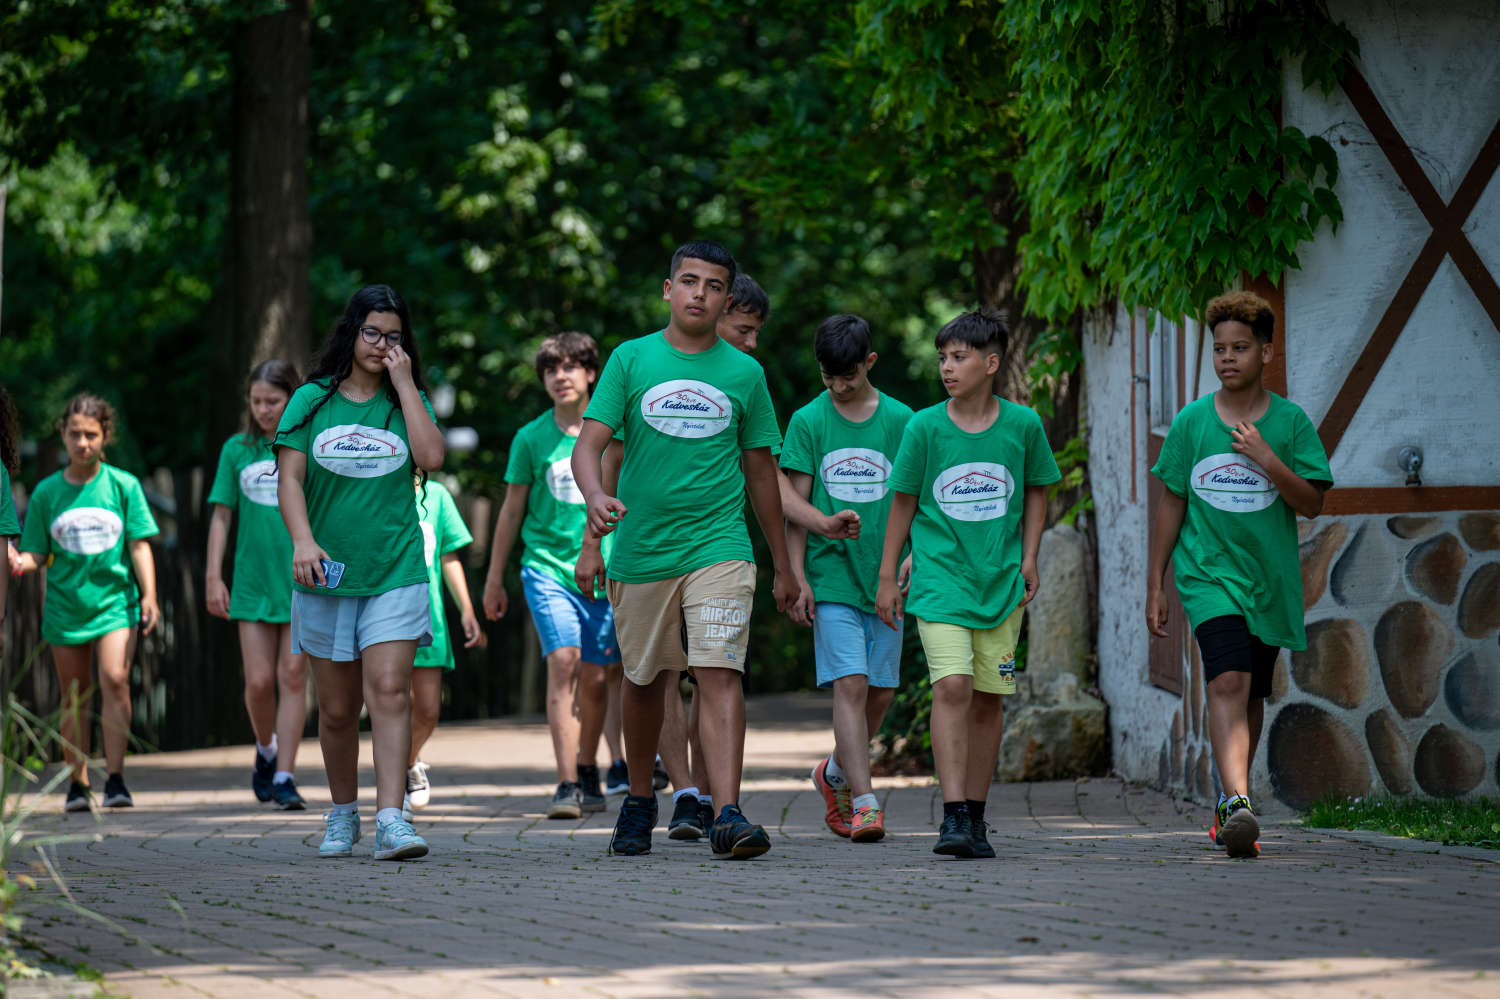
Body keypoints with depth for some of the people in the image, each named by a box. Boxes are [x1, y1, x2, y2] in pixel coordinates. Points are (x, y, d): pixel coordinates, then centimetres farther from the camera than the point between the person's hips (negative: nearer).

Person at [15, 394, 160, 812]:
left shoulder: (124, 485, 1)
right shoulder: (47, 492, 4)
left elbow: (139, 545, 3)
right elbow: (39, 553, 6)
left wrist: (149, 596, -6)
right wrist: (20, 562, -17)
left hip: (116, 600, -2)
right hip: (65, 602, 2)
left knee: (115, 679, -18)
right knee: (73, 697, 6)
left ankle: (115, 778, -17)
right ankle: (78, 783, 14)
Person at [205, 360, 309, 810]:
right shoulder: (237, 450, 6)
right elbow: (221, 516, 9)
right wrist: (213, 577, 4)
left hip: (303, 582, -2)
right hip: (253, 583, 2)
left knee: (292, 677, -4)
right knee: (259, 681, -1)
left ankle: (284, 775, -1)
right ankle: (266, 750, 27)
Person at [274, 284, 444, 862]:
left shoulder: (407, 400, 8)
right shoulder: (311, 401, 6)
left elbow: (431, 457, -9)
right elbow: (290, 477, -2)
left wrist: (403, 382, -6)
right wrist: (303, 540, -18)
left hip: (395, 572, -1)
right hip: (327, 573, 1)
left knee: (389, 690, -15)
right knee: (337, 707, 7)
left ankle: (391, 820, -21)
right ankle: (342, 814, 24)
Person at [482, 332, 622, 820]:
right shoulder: (531, 438, 3)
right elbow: (512, 509, 10)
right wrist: (494, 578, 13)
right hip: (547, 565, -1)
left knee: (596, 678, 5)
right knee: (563, 661, -17)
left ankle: (587, 774, 27)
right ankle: (567, 785, -20)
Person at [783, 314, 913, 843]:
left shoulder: (899, 419, 6)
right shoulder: (808, 421, 3)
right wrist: (797, 577, -3)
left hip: (884, 577, 2)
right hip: (831, 576, -2)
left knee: (881, 691, 6)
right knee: (850, 684, -13)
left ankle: (835, 772, 31)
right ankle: (864, 803, -16)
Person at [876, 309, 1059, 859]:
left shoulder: (1023, 425, 0)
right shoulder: (925, 427, -3)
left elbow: (1036, 491, 15)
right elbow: (903, 502, 6)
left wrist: (1028, 558, 7)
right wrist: (887, 576, 7)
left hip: (1001, 581, 2)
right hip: (940, 576, -2)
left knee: (988, 699, 5)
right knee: (953, 685, -17)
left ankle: (976, 819, 15)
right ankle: (953, 816, -19)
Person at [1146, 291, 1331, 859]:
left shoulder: (1289, 422, 2)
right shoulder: (1192, 422, 3)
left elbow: (1312, 503, -3)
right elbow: (1171, 505, 8)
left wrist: (1267, 460, -18)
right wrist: (1155, 586, 6)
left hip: (1270, 579, 2)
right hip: (1208, 574, -2)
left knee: (1252, 696, 11)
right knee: (1228, 682, -21)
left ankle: (1229, 801, 29)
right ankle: (1238, 803, -33)